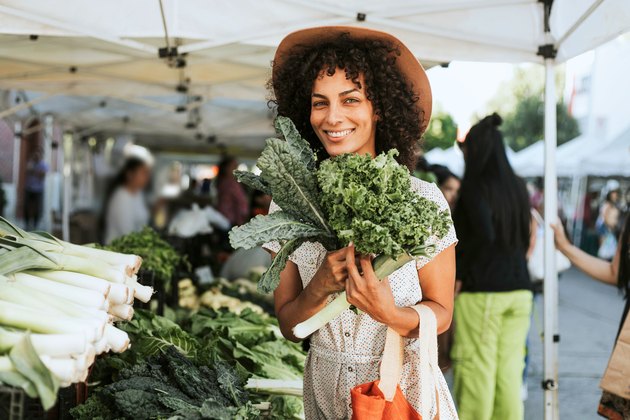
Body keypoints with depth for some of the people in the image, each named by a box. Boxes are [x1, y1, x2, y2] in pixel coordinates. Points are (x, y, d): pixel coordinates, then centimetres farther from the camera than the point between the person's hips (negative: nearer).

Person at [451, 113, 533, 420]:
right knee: (509, 371, 8)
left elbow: (484, 234, -21)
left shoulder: (476, 185, -8)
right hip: (519, 290, 6)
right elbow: (525, 239, 14)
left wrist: (458, 274, -11)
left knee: (476, 371, 2)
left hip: (482, 290, -6)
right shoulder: (517, 186, 10)